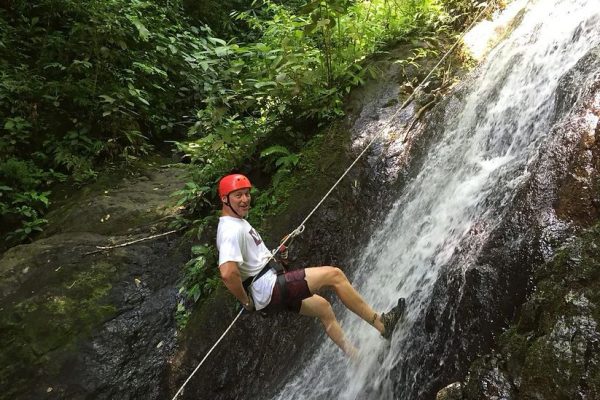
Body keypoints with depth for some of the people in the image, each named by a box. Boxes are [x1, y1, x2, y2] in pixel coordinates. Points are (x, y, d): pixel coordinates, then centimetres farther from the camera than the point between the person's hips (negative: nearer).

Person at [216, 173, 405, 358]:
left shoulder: (238, 222, 15)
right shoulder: (231, 230, -18)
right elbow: (227, 273, -31)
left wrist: (272, 254, 14)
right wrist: (246, 301, -18)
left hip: (272, 293, 11)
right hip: (268, 290, -11)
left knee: (322, 307, 21)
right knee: (334, 274, -11)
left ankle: (356, 356, 29)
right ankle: (381, 323, 1)